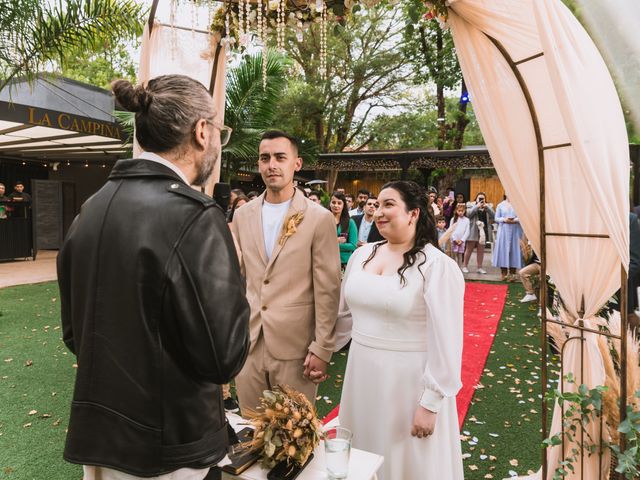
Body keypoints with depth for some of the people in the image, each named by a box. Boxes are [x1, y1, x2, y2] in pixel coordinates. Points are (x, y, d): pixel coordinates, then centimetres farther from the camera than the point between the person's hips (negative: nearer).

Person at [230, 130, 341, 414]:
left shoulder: (320, 218, -8)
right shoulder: (242, 216, 5)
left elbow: (327, 290, -8)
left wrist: (322, 349, -8)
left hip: (295, 347, -3)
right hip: (248, 342, 4)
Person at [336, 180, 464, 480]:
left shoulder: (437, 266, -16)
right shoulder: (361, 255, 2)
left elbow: (445, 342, -15)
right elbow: (345, 313, 13)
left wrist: (430, 404, -14)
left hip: (410, 381, -5)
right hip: (362, 374, 6)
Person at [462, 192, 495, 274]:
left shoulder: (489, 206, 11)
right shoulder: (471, 205, 4)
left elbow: (493, 216, -1)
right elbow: (468, 214, -12)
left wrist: (487, 208, -12)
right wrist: (477, 206, -16)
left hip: (483, 231, 3)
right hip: (473, 231, -3)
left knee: (481, 250, 8)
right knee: (469, 249, 3)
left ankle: (480, 267, 15)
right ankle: (465, 266, 12)